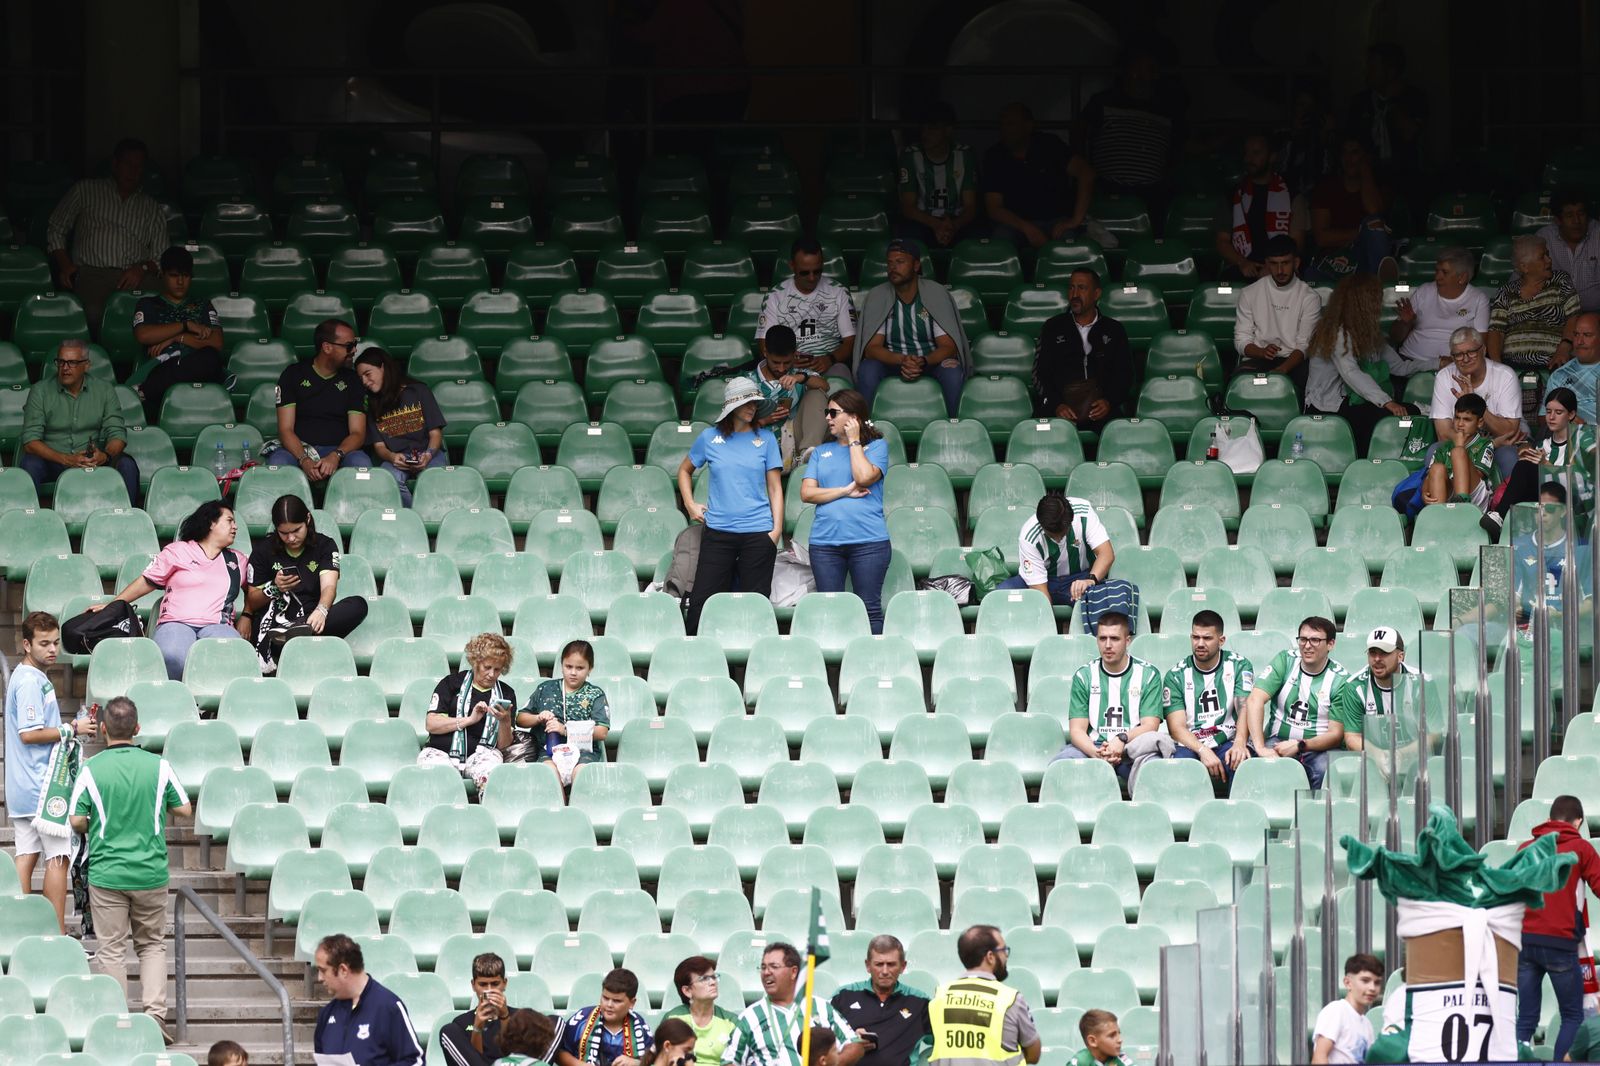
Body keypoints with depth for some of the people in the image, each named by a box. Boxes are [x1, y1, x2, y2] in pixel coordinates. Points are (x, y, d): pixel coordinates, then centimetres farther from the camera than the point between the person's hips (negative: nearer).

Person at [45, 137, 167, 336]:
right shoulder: (85, 190, 21)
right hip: (91, 273, -2)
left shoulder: (151, 207, 25)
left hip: (135, 277, 2)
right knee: (93, 312, -38)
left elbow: (161, 255, 18)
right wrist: (64, 265, 2)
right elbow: (55, 230, 19)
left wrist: (143, 268, -5)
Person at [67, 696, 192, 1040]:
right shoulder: (158, 766, -4)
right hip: (151, 872, 1)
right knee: (153, 944, 15)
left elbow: (77, 821, -9)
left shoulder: (91, 770, -9)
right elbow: (185, 810, 4)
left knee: (112, 950, 6)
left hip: (106, 873, -1)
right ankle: (155, 1012, 2)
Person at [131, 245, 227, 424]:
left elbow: (216, 343, 11)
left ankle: (146, 389, -39)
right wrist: (186, 326, 1)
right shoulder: (147, 305, 25)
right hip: (162, 367, -1)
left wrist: (177, 338, 1)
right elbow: (143, 335, 1)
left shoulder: (202, 305, 29)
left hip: (197, 370, 1)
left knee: (210, 358, -38)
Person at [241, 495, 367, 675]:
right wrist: (273, 589, -15)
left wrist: (321, 611, -33)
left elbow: (329, 587, -10)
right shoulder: (265, 550, 6)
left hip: (311, 620, 1)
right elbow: (252, 602, 8)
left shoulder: (325, 545, 7)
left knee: (358, 605, -26)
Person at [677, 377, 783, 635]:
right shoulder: (710, 437, 6)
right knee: (701, 601, -3)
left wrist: (777, 529, -2)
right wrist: (690, 504, 8)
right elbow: (685, 470, 22)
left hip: (758, 531, 0)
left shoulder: (765, 439, 6)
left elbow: (775, 488, 7)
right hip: (718, 530, 0)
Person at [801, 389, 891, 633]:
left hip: (868, 540, -4)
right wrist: (845, 491, -5)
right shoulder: (822, 452, 17)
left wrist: (854, 441, -2)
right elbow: (806, 493, 5)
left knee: (870, 608, -3)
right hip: (825, 540, 4)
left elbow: (864, 477, -12)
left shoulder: (877, 446, 7)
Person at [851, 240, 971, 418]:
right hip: (891, 361, 1)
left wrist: (923, 362, -32)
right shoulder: (877, 297, -4)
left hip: (930, 362, -1)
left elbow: (948, 346, -10)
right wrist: (902, 361, -31)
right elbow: (872, 348, -10)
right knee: (867, 370, -31)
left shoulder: (937, 294, -6)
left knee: (952, 371, -33)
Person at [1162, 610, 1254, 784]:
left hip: (1228, 743, 0)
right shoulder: (1176, 676, 7)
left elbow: (1245, 709, -6)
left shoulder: (1239, 666, 8)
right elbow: (1176, 727, -2)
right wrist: (1203, 751, -22)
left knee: (1241, 761, -35)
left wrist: (1239, 743, -28)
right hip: (1189, 746, 0)